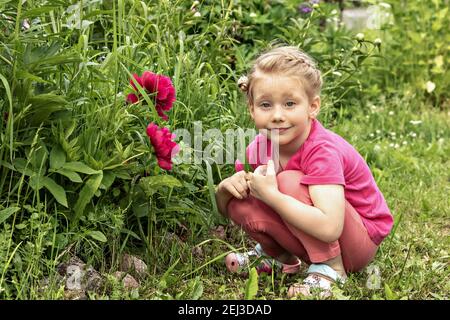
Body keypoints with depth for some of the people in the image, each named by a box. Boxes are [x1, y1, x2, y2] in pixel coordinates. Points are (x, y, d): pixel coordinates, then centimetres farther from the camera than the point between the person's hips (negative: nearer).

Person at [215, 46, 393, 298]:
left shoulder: (323, 150, -28)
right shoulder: (260, 147, -8)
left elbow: (329, 228, -40)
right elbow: (226, 210, 2)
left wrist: (269, 194, -37)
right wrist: (227, 186, -22)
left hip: (361, 241, -6)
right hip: (311, 238, 6)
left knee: (289, 182, -28)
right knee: (240, 204, -15)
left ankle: (330, 267, -14)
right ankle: (281, 256, 12)